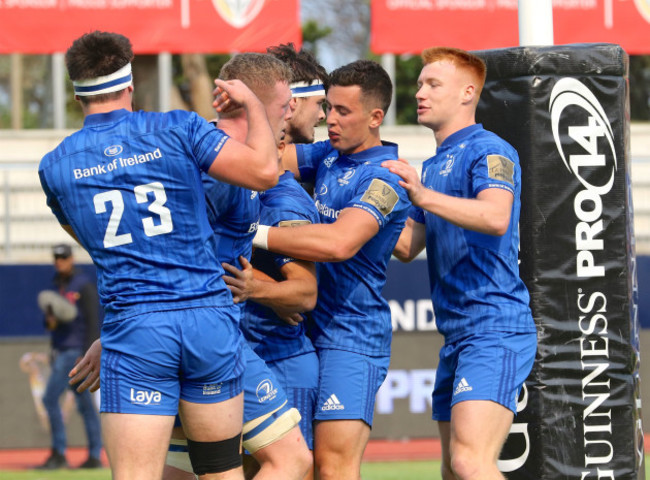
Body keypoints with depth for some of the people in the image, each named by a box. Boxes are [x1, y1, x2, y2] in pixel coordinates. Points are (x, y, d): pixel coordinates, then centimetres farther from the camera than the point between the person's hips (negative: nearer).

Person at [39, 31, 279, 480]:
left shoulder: (54, 166, 7)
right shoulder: (177, 129, -1)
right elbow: (264, 170, -7)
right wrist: (253, 104, 10)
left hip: (132, 330, 0)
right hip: (210, 317, 1)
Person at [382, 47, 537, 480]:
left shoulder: (488, 151, -7)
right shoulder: (434, 167, 22)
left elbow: (496, 217, -27)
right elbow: (407, 246, 24)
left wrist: (424, 197, -35)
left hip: (494, 329, -10)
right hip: (457, 336, 10)